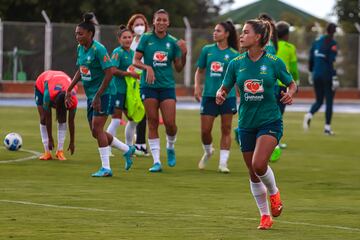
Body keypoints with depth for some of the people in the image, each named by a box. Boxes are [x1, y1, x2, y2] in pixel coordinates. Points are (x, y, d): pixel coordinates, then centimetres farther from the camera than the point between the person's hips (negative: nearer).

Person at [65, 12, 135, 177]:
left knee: (97, 128, -13)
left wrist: (98, 96, -22)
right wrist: (69, 90, 13)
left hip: (104, 94, -9)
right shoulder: (80, 48, 7)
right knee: (96, 132, 9)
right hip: (91, 95, 9)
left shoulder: (98, 49, -18)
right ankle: (127, 150, 27)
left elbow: (109, 73, -21)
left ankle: (106, 168, -7)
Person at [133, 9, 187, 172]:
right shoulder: (146, 39, 2)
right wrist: (147, 67, -18)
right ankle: (156, 161, 3)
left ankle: (170, 147, 25)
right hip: (149, 86, -1)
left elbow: (178, 68, 8)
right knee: (153, 123, -2)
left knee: (170, 123, -7)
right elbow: (136, 61, 0)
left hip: (167, 86, 1)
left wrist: (184, 54, -8)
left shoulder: (173, 42, 5)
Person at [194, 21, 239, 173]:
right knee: (205, 130, 1)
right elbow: (200, 71, 14)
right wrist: (197, 87, 1)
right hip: (209, 95, 2)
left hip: (227, 96, -2)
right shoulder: (207, 50, 7)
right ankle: (208, 152, 30)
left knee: (226, 129, 1)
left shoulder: (233, 54, -1)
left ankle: (223, 162, 7)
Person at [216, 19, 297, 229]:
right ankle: (265, 216, 23)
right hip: (247, 123, 4)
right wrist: (220, 94, -14)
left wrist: (290, 94, -16)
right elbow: (225, 88, 9)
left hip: (270, 121, -4)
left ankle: (273, 192, 9)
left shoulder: (274, 62, -7)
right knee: (253, 173, 8)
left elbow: (292, 84, 5)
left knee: (259, 164, -22)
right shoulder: (236, 63, 1)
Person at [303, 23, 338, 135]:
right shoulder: (332, 44, -10)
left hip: (317, 75, 5)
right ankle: (327, 127, 4)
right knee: (329, 102, 5)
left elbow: (311, 59, 11)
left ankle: (309, 115, -15)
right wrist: (334, 77, -16)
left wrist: (311, 72, 21)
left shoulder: (316, 42, 7)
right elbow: (332, 61, -17)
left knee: (319, 101, 14)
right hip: (328, 75, -5)